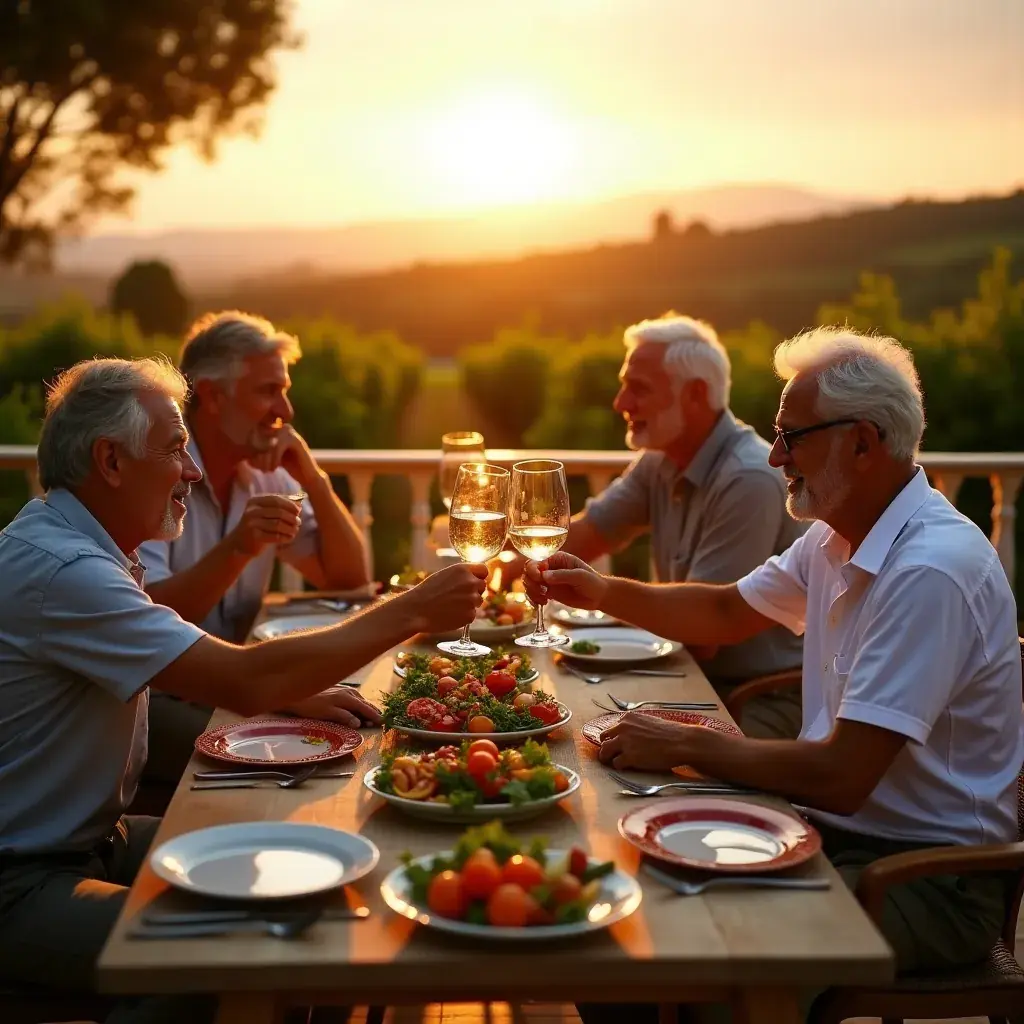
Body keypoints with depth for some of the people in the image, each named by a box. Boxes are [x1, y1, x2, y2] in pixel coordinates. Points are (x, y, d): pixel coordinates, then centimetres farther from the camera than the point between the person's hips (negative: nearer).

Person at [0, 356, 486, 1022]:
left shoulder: (80, 547, 8)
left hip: (94, 837, 10)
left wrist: (302, 694, 0)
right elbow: (245, 681, -29)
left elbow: (203, 669, 18)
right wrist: (412, 612, -21)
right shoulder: (58, 568, -25)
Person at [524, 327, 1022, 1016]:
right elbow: (728, 612, 21)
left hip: (927, 878, -9)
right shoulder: (835, 536, 6)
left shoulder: (931, 571, -25)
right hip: (839, 828, 9)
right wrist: (603, 591, 6)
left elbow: (840, 777, -28)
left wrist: (685, 746, -17)